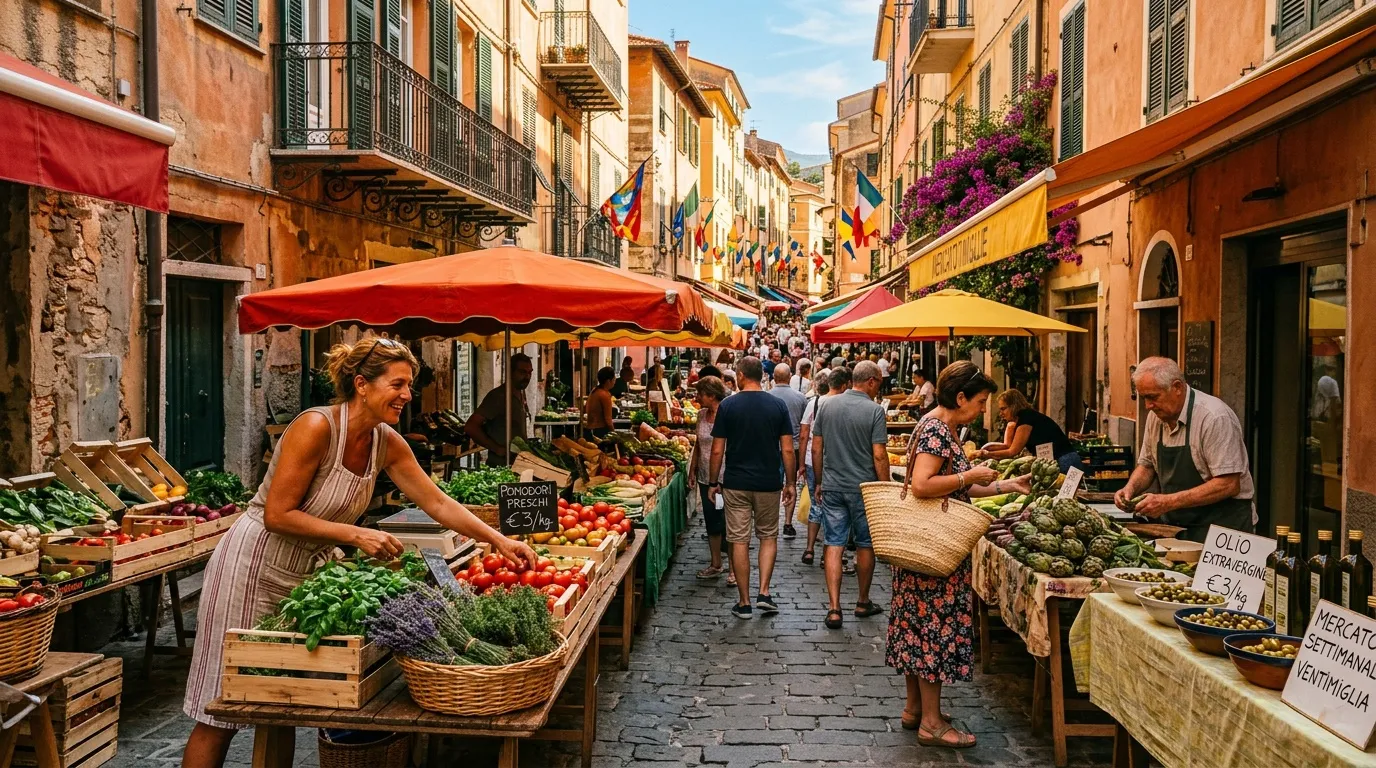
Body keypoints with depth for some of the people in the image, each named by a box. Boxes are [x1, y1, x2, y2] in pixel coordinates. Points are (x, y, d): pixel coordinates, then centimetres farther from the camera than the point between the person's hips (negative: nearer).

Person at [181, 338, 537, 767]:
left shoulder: (387, 442, -3)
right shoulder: (316, 427, -24)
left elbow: (437, 502, 0)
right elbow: (277, 515, -23)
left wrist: (499, 540, -7)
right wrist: (356, 535, -26)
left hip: (306, 575, 7)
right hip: (255, 567, -7)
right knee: (219, 716, 2)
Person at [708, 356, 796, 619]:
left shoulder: (728, 405, -6)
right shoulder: (778, 406, -2)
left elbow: (718, 450, -5)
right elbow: (787, 450, -3)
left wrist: (714, 482, 6)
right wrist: (790, 483, 7)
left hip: (736, 484, -1)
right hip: (769, 483, 1)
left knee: (739, 541, 5)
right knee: (768, 537, 17)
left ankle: (744, 603, 10)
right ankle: (764, 594, 8)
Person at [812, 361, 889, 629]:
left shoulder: (827, 406, 3)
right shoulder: (874, 410, -11)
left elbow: (816, 449, 6)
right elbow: (879, 455, -13)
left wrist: (820, 482, 16)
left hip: (832, 486, 3)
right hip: (864, 487, -3)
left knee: (833, 545, 4)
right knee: (865, 545, 14)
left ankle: (834, 608, -1)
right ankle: (863, 602, 28)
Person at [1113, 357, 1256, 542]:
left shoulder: (1215, 417, -17)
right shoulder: (1155, 415, 6)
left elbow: (1228, 485, -21)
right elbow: (1147, 465, 20)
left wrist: (1169, 502, -24)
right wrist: (1131, 488, -1)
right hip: (1176, 525, 6)